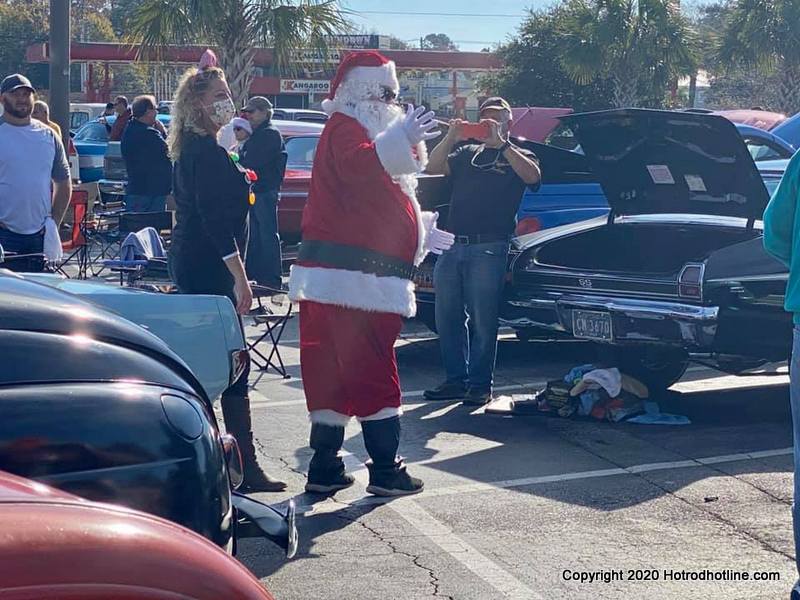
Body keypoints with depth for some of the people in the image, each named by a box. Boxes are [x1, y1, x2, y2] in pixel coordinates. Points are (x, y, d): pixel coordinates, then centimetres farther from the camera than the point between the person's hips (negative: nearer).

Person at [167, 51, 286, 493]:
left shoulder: (192, 148, 16)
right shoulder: (207, 151, -16)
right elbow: (214, 217, -22)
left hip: (190, 263, 11)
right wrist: (240, 275, -23)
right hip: (210, 267, -11)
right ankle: (245, 465, -8)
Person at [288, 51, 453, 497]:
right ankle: (386, 471, -2)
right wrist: (402, 139, -46)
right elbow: (358, 164, -32)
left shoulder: (365, 130, 27)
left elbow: (377, 209, 35)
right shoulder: (345, 128, -6)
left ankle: (326, 469, 15)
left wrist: (421, 234, 39)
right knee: (375, 375, -6)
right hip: (355, 280, -10)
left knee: (334, 375, 10)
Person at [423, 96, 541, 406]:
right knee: (448, 318, 7)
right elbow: (433, 168, 8)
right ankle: (456, 380, 16)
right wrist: (451, 137, -4)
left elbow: (532, 176, -13)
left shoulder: (517, 154, 9)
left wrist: (501, 143, -14)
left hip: (488, 248, -5)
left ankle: (480, 384, 2)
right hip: (452, 246, 5)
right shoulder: (467, 152, 20)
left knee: (482, 321, -4)